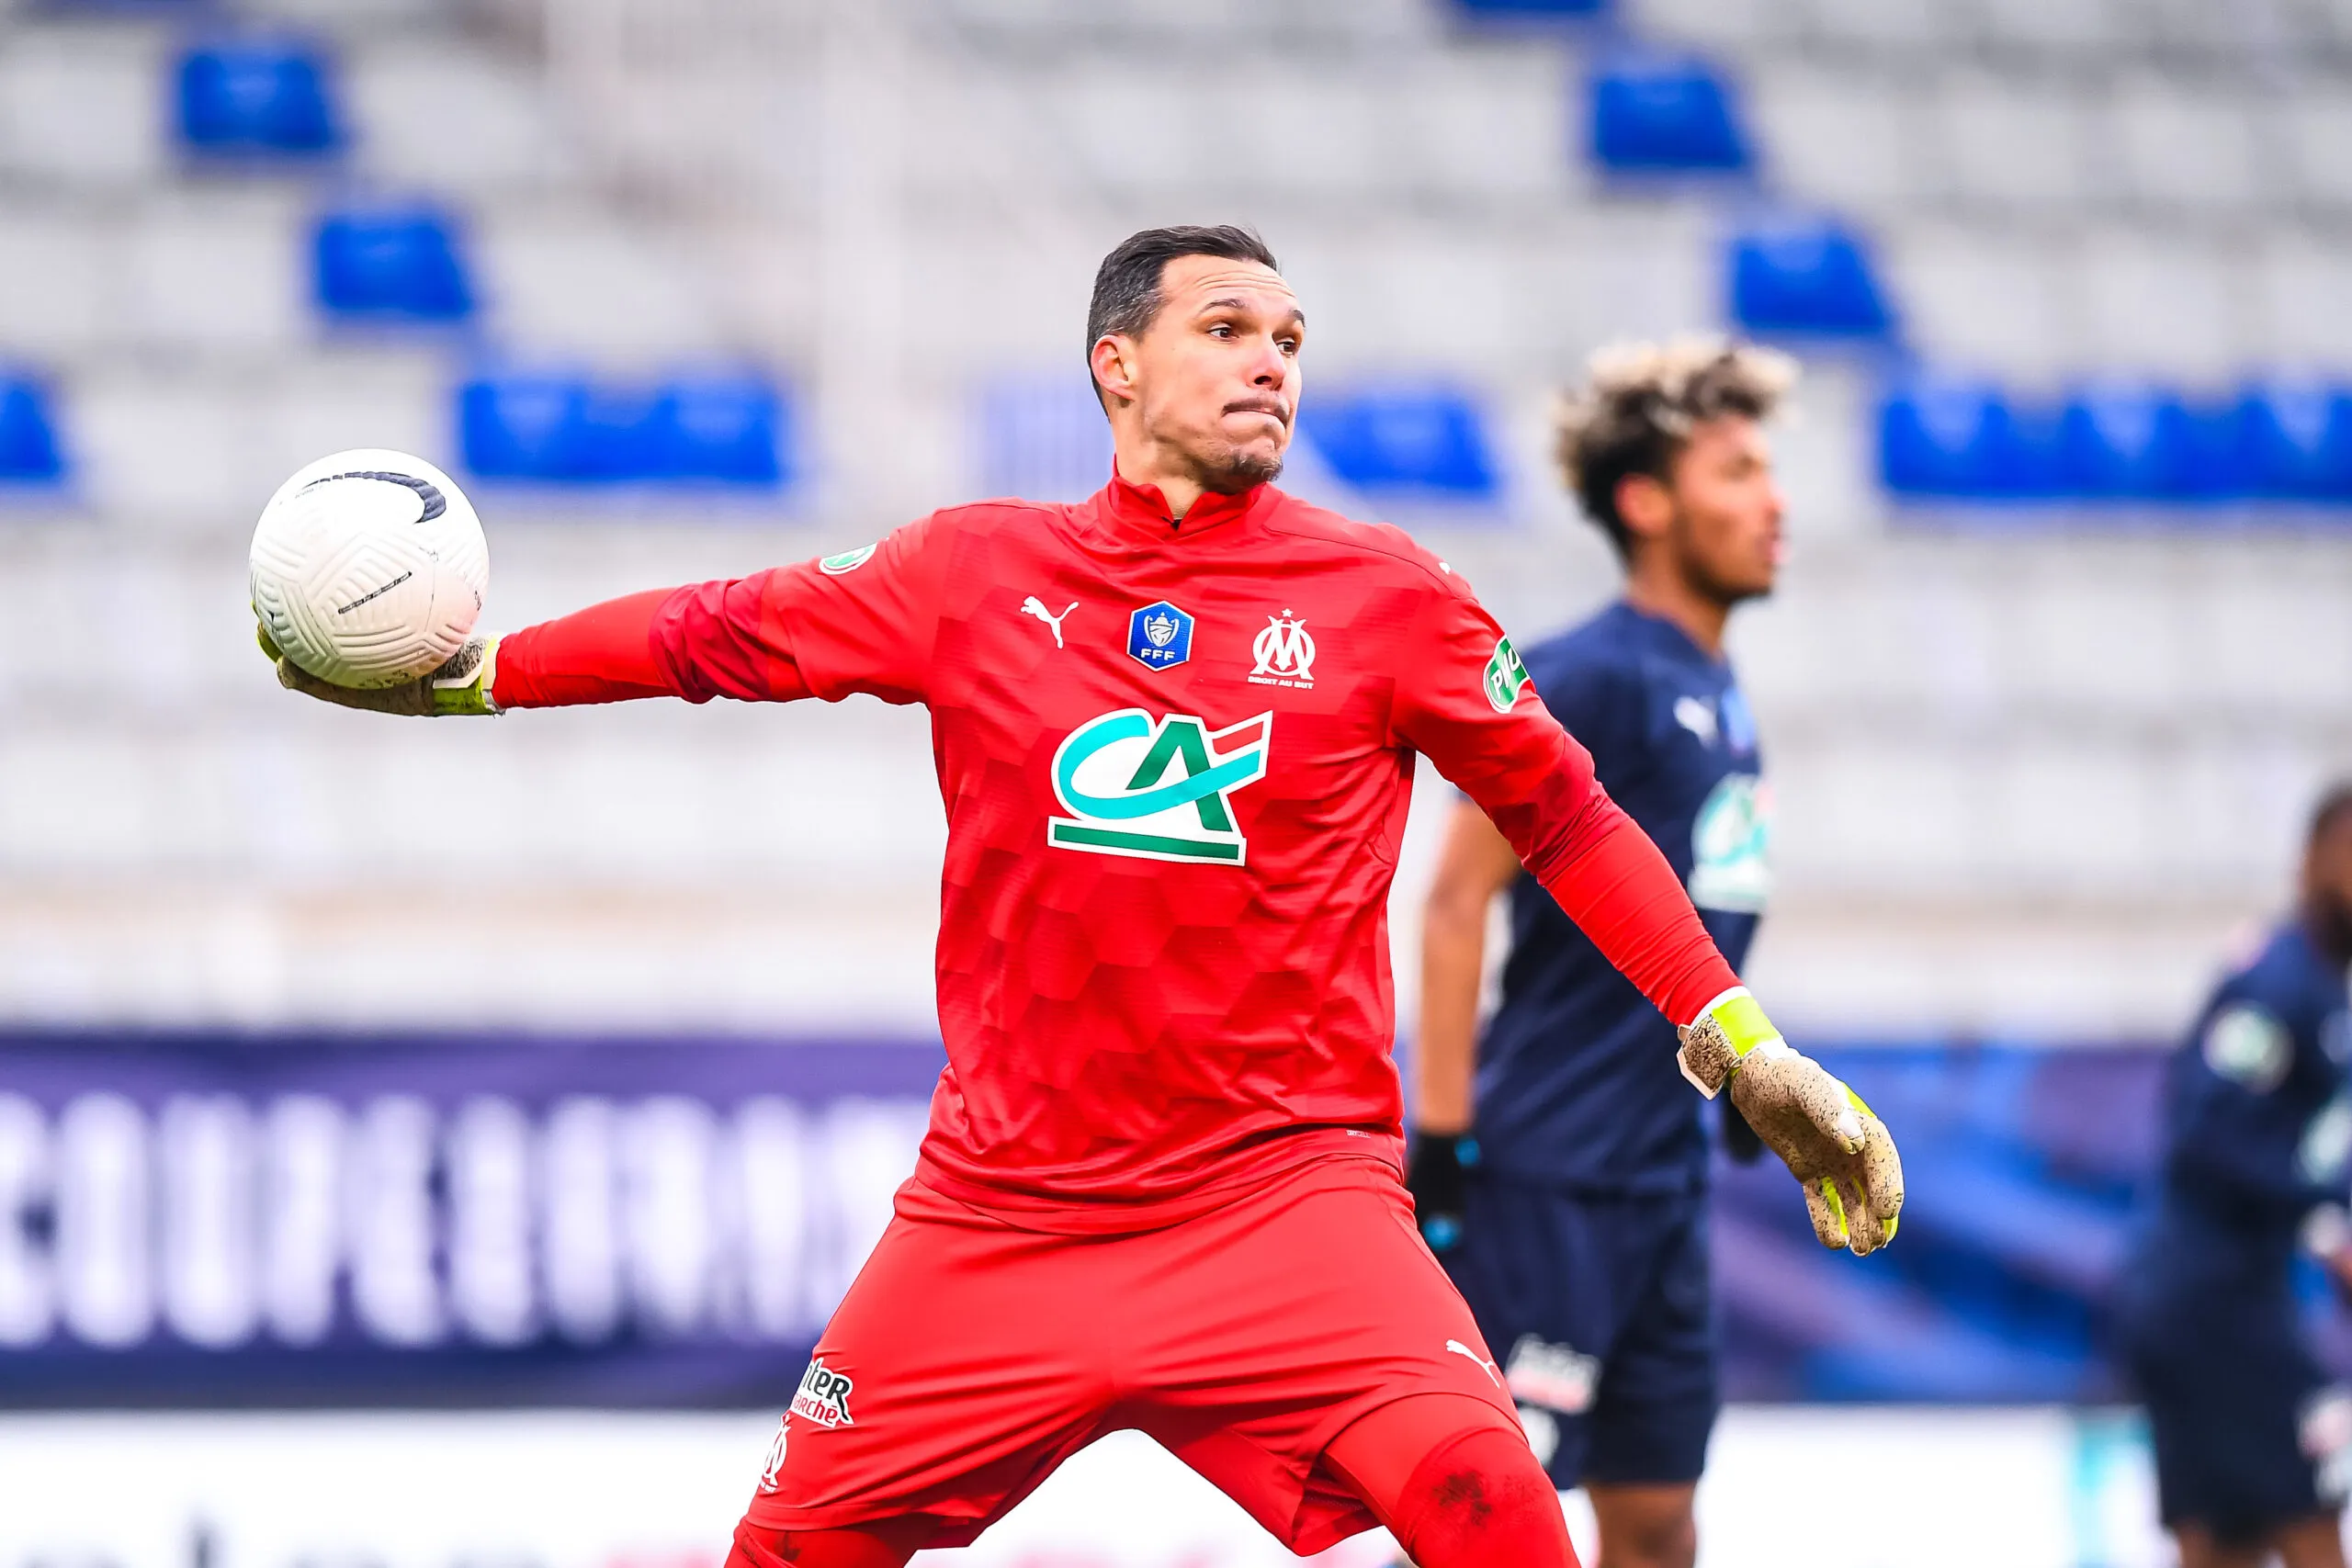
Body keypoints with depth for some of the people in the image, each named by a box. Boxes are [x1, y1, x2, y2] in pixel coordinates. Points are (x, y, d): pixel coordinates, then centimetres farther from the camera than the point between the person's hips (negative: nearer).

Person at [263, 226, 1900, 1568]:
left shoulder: (1385, 597, 2)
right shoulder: (978, 572, 6)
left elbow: (1566, 816, 8)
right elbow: (722, 630, 17)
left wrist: (1743, 1044, 4)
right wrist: (468, 674, 15)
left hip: (1281, 1192, -2)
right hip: (1002, 1205, 2)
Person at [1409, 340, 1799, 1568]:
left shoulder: (1717, 697, 13)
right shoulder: (1586, 680, -12)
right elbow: (1456, 903, -15)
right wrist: (1441, 1138, -17)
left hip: (1662, 1179, 9)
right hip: (1549, 1178, -9)